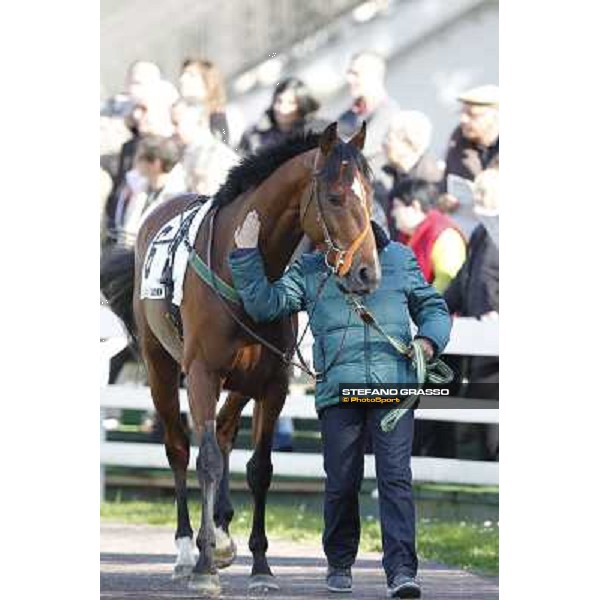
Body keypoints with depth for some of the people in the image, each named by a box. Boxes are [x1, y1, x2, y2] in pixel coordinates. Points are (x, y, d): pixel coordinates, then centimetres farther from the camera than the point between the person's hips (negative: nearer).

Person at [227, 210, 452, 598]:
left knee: (396, 477, -10)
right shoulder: (309, 271, 13)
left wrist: (430, 339, 1)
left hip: (394, 386, -1)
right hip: (338, 391, 1)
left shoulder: (400, 259, 14)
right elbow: (265, 304, 4)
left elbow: (433, 306, 21)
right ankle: (340, 563, 22)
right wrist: (246, 254, -3)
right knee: (342, 482, 4)